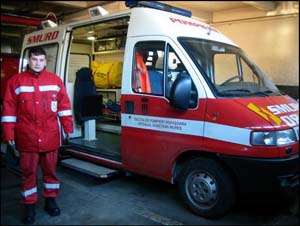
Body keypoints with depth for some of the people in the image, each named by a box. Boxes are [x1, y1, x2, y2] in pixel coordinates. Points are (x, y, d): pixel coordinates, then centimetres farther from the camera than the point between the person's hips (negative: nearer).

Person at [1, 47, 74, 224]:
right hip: (27, 137, -1)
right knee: (28, 172, 8)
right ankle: (30, 205, 22)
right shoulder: (16, 81, 2)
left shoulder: (55, 80, 6)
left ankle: (51, 200, 29)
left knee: (50, 170, 13)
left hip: (51, 136, 1)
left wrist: (68, 128, 3)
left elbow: (64, 105, 6)